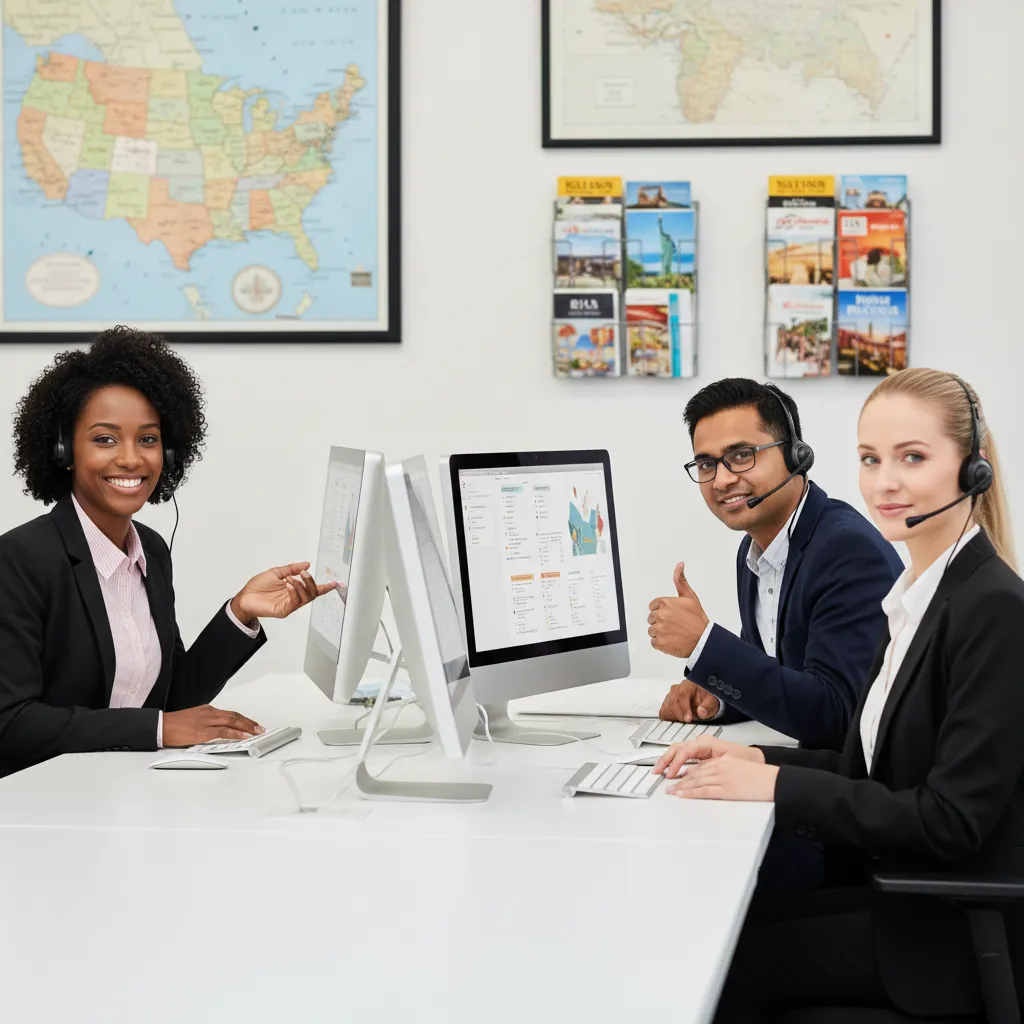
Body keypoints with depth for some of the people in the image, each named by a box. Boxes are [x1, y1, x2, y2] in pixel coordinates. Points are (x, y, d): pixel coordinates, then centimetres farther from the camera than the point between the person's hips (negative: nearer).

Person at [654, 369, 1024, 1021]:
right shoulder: (921, 597, 10)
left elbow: (952, 820, -22)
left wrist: (780, 786, -20)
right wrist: (757, 760, 0)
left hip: (960, 933, -8)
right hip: (907, 894, 8)